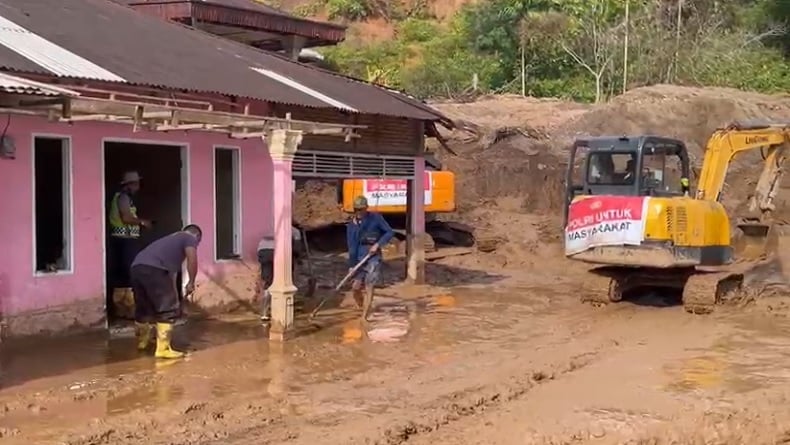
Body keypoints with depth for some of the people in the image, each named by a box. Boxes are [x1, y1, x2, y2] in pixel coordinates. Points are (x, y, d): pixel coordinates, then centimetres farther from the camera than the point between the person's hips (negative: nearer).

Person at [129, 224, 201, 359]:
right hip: (153, 269, -8)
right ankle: (163, 349, -1)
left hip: (137, 267, 8)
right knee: (168, 309, 1)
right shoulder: (190, 238, 15)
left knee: (143, 308, 25)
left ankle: (142, 341, 42)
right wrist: (191, 282, 2)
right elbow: (192, 259, -7)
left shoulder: (172, 238, 38)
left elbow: (171, 269, 45)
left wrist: (173, 292, 51)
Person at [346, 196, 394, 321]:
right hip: (359, 259, 2)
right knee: (355, 288, -3)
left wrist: (378, 244, -12)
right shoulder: (352, 224, 2)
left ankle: (364, 318, -5)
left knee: (369, 288, -8)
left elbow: (390, 232, 0)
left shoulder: (375, 218, -3)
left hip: (373, 258, -2)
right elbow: (352, 246, -2)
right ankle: (361, 308, 25)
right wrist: (351, 265, -8)